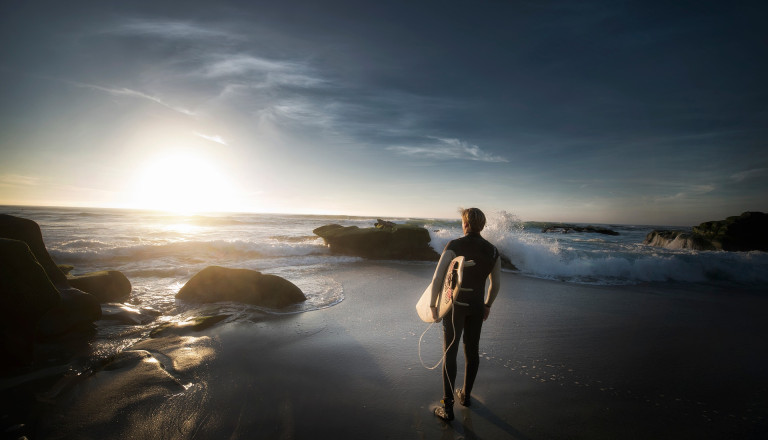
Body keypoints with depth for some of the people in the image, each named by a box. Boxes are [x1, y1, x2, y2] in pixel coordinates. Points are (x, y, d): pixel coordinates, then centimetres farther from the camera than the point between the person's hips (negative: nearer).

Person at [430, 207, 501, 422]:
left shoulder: (454, 246, -16)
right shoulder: (492, 251, -1)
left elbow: (437, 278, -21)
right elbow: (495, 284, 7)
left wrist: (433, 304, -9)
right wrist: (488, 305, 22)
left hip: (455, 306, -4)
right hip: (477, 307, 4)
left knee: (450, 353, 4)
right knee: (472, 351, 19)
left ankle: (448, 406, 9)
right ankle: (465, 394, 38)